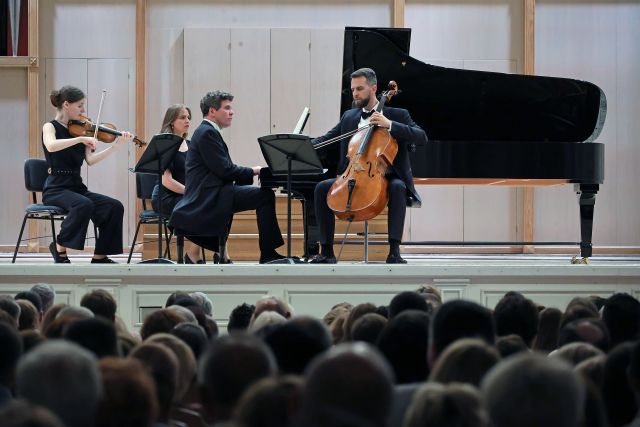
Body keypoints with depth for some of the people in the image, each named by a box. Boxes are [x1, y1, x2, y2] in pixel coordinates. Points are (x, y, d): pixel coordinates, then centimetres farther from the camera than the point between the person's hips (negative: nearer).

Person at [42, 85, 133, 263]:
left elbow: (90, 160, -2)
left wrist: (116, 146, -12)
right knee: (84, 205, -35)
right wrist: (81, 138, -30)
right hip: (56, 190, -6)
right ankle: (59, 248, -16)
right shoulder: (50, 127, -2)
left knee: (115, 207, -14)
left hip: (77, 188, 6)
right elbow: (51, 146, -27)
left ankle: (100, 256, -7)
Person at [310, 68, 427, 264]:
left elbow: (421, 136, -8)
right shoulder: (348, 117, 18)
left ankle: (394, 251, -40)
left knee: (397, 187, -37)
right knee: (322, 188, -21)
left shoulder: (397, 115, 5)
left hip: (385, 178, -3)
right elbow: (326, 139, 16)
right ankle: (327, 251, -19)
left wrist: (389, 125, -19)